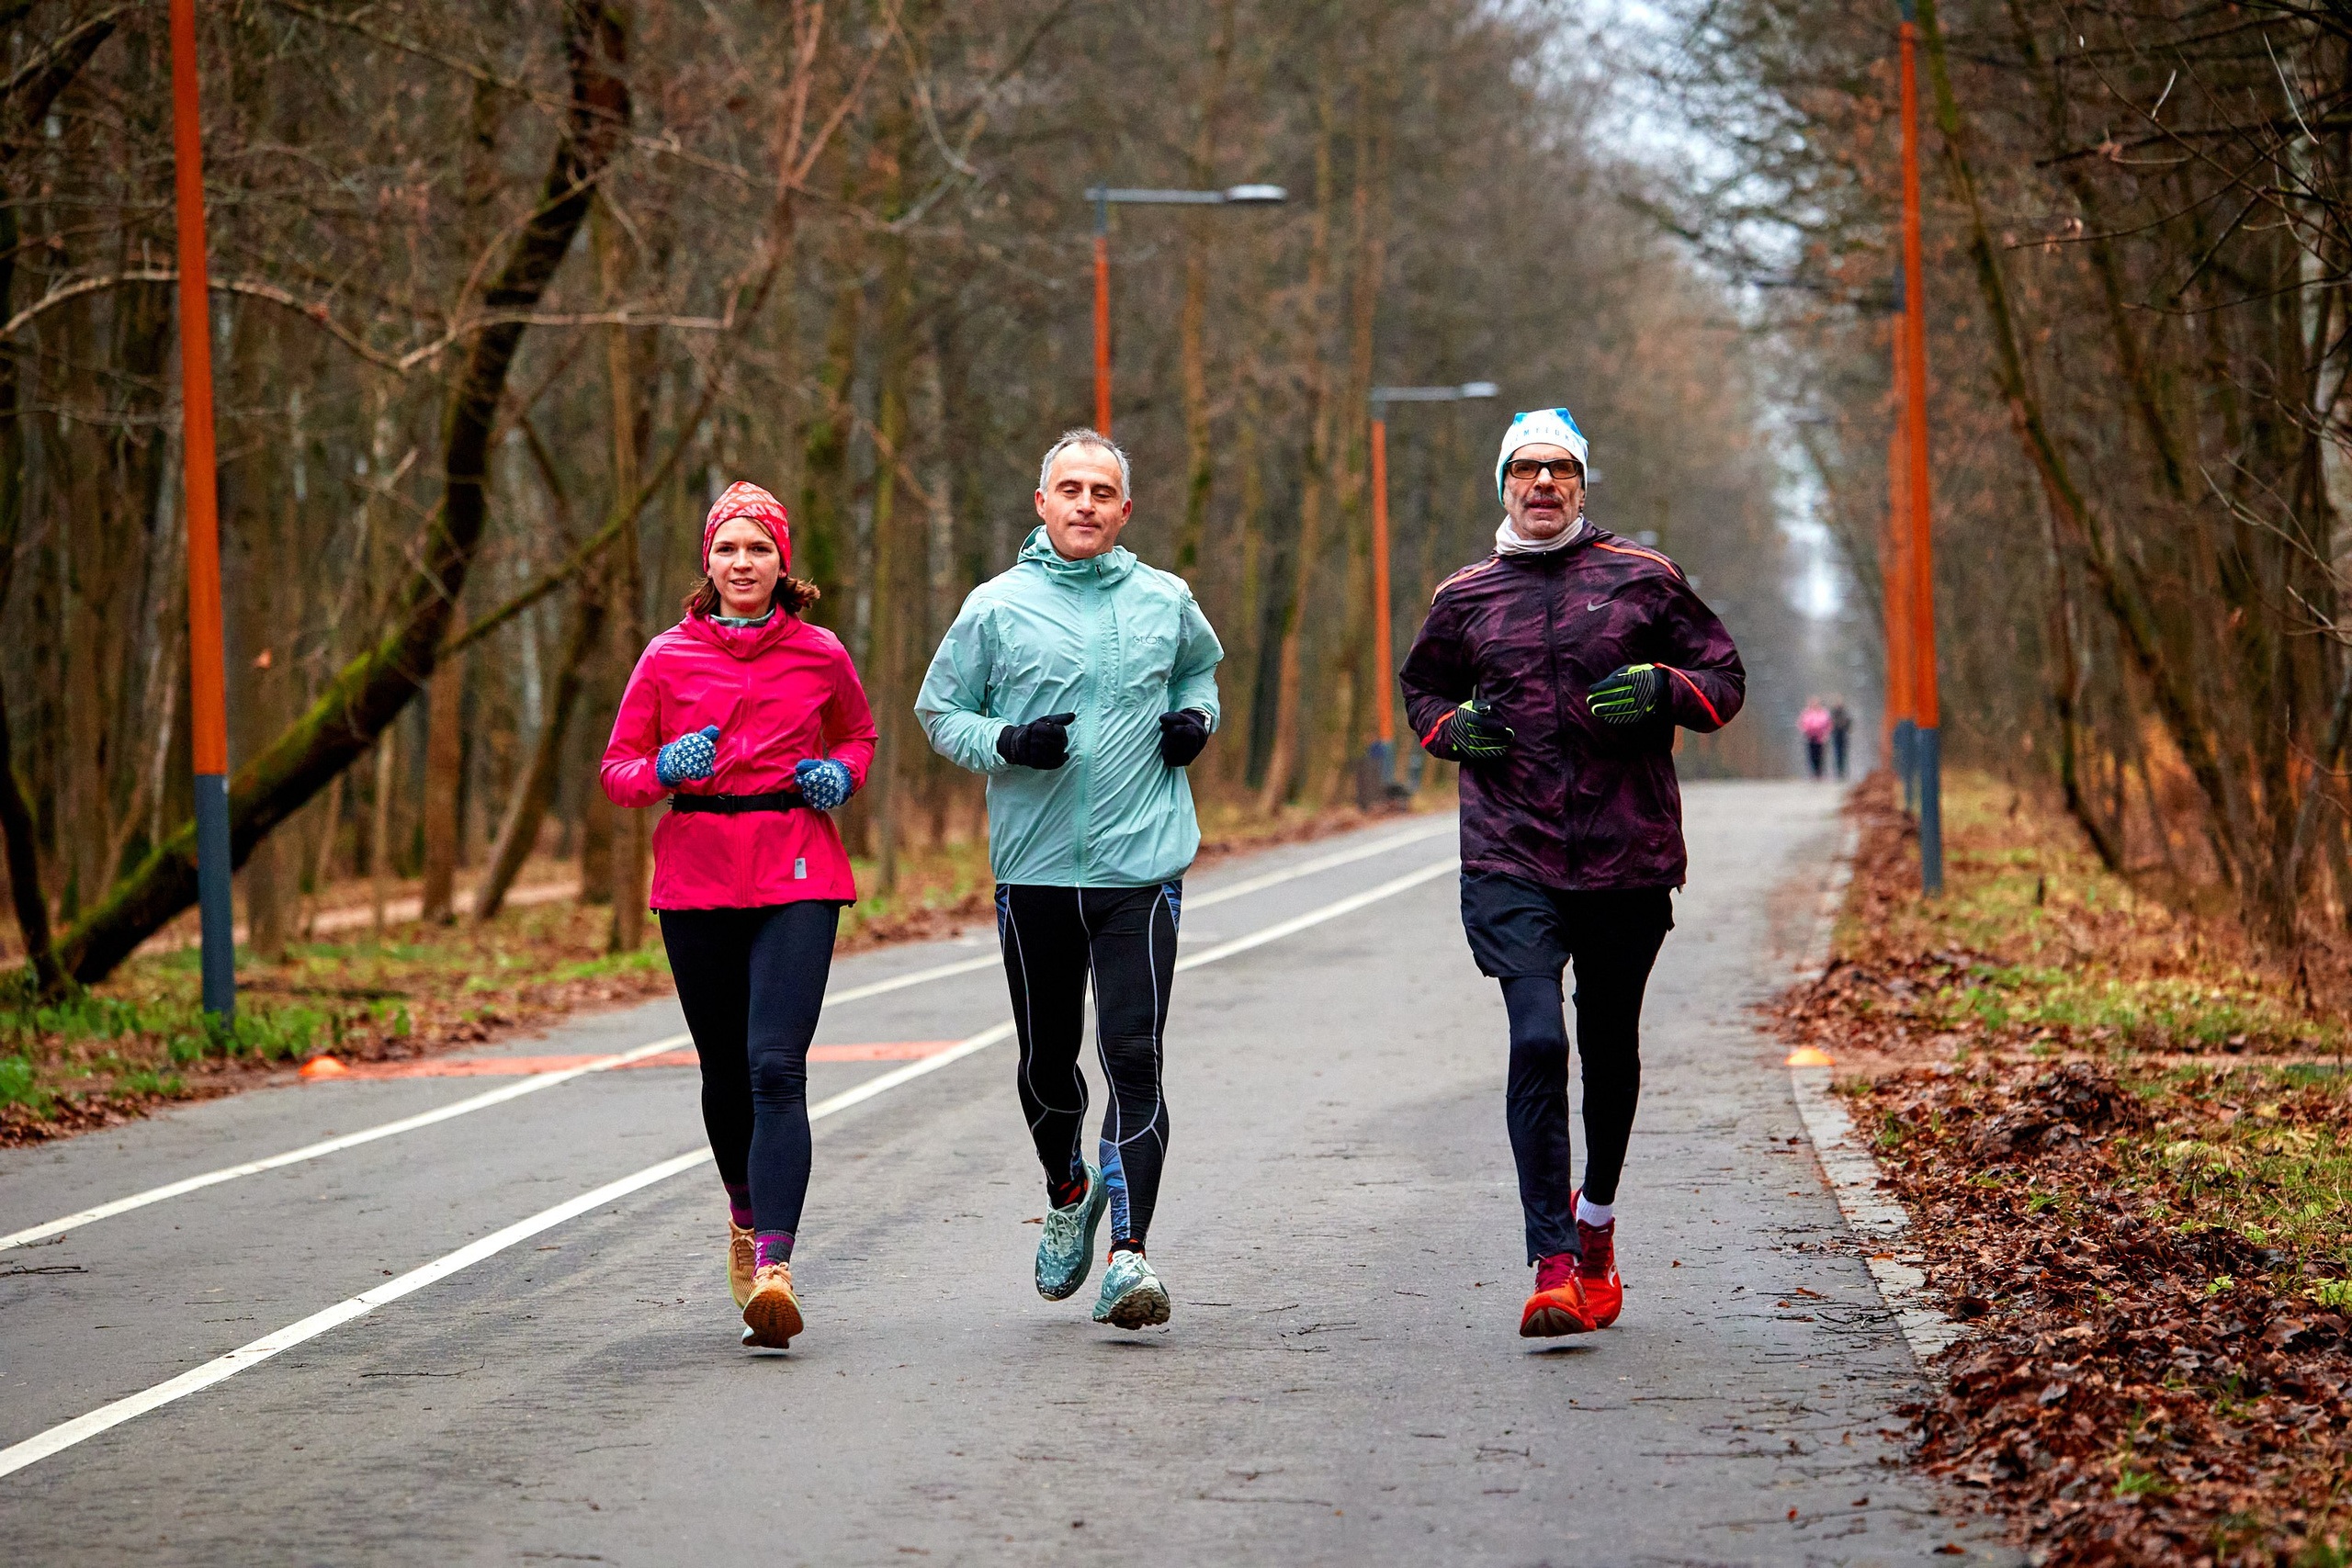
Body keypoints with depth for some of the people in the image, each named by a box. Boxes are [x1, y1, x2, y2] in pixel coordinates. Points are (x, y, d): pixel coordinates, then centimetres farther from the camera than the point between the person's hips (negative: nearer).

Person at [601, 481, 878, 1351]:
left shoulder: (820, 655, 5)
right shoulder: (669, 657, 5)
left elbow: (858, 735, 23)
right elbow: (618, 770, 8)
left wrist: (841, 775, 1)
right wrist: (664, 768, -13)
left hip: (798, 881, -2)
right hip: (697, 879, 2)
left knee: (776, 1067, -17)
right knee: (725, 1071, 11)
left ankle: (774, 1267, -26)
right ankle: (747, 1214, 40)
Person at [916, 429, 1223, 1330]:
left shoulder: (1165, 602, 6)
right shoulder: (997, 607, 1)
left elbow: (1200, 668, 27)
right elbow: (939, 712, 7)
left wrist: (1195, 718, 5)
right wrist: (1006, 743, -12)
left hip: (1142, 867, -1)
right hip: (1034, 870, 1)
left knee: (1134, 1055, -12)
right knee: (1047, 1059, 12)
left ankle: (1129, 1250, -15)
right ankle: (1069, 1195, 40)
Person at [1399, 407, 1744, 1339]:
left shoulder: (1642, 581, 5)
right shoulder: (1467, 597, 9)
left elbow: (1725, 679, 10)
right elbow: (1421, 686, 25)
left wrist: (1661, 689, -11)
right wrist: (1453, 729, 2)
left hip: (1628, 854, 1)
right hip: (1511, 860, -1)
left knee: (1610, 1047, 13)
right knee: (1537, 1042, -16)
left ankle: (1596, 1216, 38)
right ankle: (1554, 1265, -18)